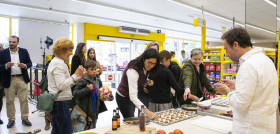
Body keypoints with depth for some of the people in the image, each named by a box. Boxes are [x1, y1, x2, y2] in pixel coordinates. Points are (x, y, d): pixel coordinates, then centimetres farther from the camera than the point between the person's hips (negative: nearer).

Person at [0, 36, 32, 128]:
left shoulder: (24, 51, 6)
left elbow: (30, 63, 6)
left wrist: (24, 65, -14)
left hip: (22, 79, 0)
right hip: (9, 80, 0)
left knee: (24, 100, 4)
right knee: (9, 101, 8)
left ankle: (25, 118, 16)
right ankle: (11, 119, 22)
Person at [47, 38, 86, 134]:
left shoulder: (55, 62, 18)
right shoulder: (59, 64, -14)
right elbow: (61, 85, -23)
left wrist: (78, 77, 8)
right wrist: (75, 75, -18)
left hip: (55, 102, 11)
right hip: (60, 102, -11)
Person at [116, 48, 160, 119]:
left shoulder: (145, 67, -10)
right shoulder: (133, 70, -35)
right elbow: (132, 96, -41)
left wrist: (147, 81, -12)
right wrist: (146, 111, -52)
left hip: (134, 97, 8)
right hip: (124, 98, -8)